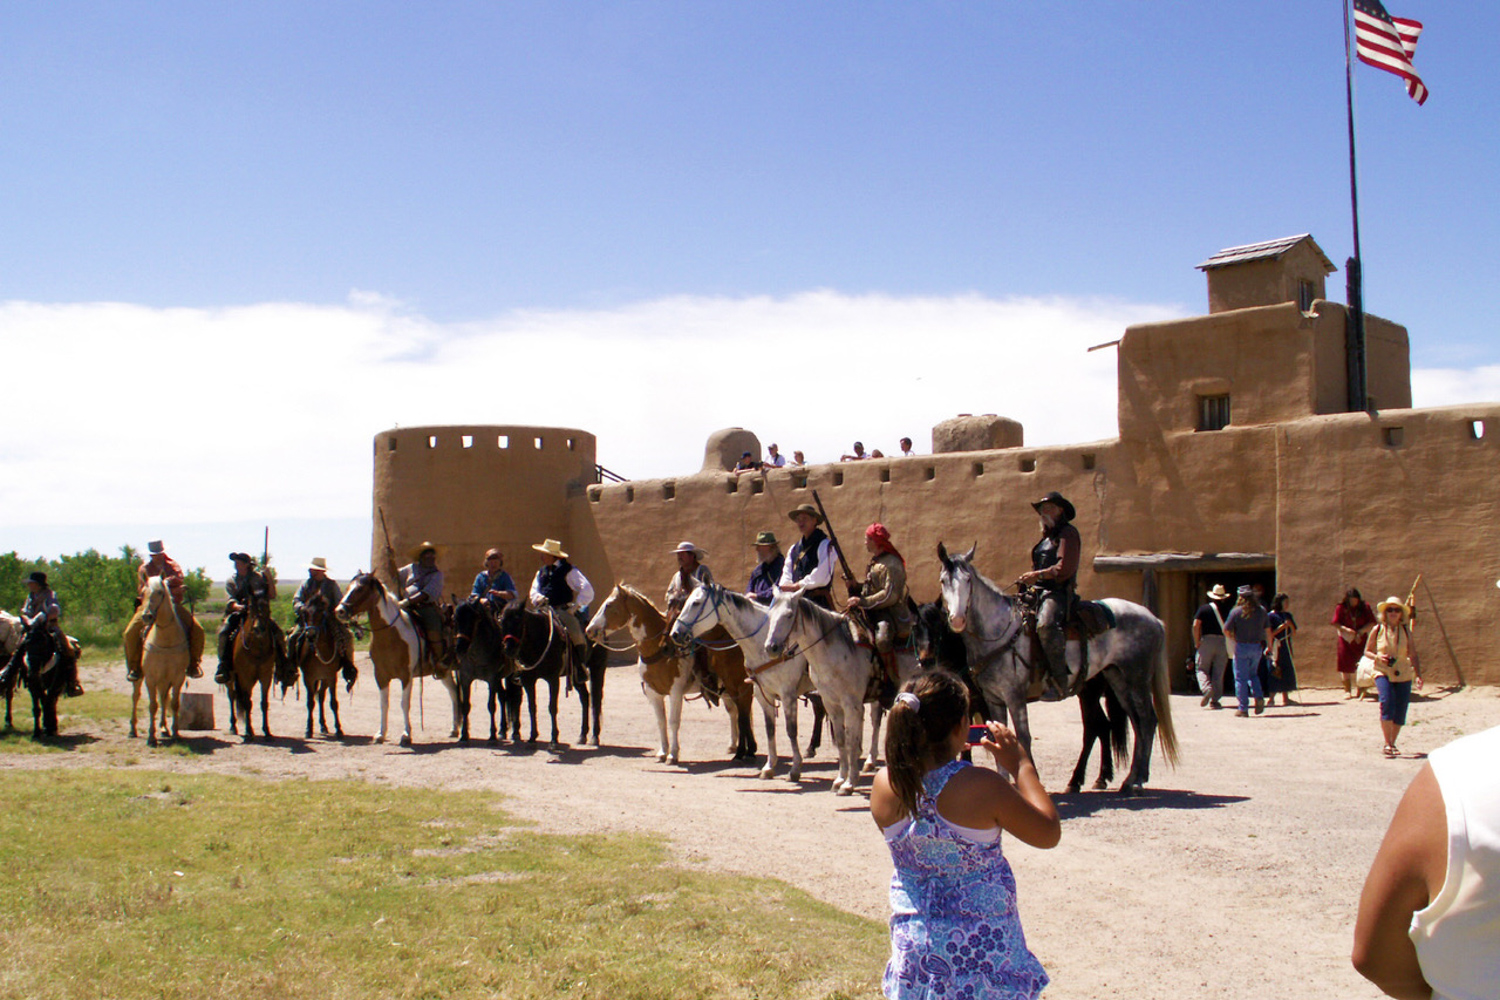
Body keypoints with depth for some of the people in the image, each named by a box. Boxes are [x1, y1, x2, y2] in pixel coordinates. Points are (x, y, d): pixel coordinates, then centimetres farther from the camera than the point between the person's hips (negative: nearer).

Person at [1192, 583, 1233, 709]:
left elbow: (1195, 625, -6)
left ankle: (1206, 688, -20)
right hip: (1223, 642, 1)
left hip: (1206, 641, -1)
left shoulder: (1204, 608, 2)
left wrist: (1197, 642, 0)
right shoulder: (1227, 610, 3)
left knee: (1202, 669, 6)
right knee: (1218, 673, 7)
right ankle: (1215, 699, 7)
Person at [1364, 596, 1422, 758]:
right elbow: (1367, 651, 9)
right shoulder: (1377, 630, 2)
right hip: (1383, 672, -2)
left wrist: (1418, 675, -3)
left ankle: (1392, 744, 19)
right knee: (1387, 702, -25)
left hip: (1403, 675, 3)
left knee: (1400, 711, 0)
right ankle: (1387, 744, -19)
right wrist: (1377, 657, -12)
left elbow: (1413, 655, 8)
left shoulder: (1406, 631, 6)